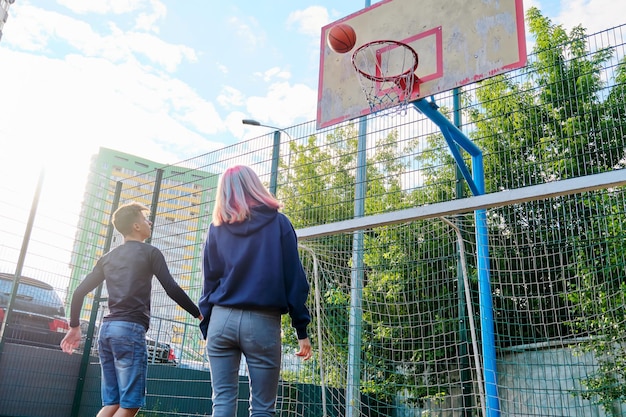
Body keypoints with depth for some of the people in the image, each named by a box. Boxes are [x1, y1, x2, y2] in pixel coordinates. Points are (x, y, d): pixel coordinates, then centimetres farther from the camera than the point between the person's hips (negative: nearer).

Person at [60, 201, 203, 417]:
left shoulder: (108, 258, 19)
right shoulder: (149, 253, 1)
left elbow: (80, 291, 17)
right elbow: (172, 289, -6)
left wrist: (74, 327, 26)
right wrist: (199, 315, 2)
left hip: (107, 329, 7)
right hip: (131, 329, -7)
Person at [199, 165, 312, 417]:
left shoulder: (218, 227, 7)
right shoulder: (278, 223, 3)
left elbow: (209, 280, 8)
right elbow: (294, 278, -1)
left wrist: (206, 327, 14)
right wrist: (302, 329, 2)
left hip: (222, 319, 2)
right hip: (263, 321, -2)